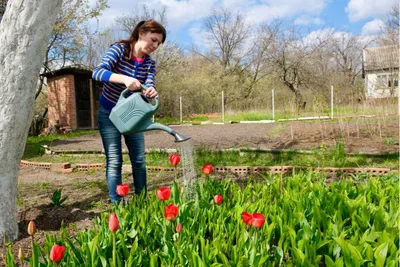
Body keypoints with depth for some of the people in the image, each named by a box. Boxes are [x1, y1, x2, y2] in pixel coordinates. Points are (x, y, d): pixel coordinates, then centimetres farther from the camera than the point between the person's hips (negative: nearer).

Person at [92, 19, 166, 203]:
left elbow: (149, 86, -19)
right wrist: (125, 79, -49)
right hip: (109, 114, -4)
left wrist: (152, 92, -44)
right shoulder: (119, 49, -17)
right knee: (114, 161, -5)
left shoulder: (150, 64, -3)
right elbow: (97, 72, -32)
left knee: (139, 160, 6)